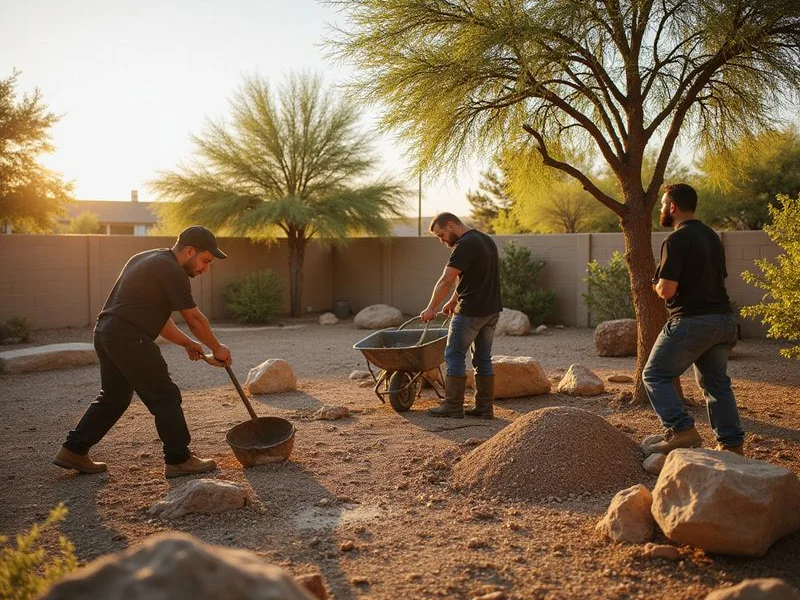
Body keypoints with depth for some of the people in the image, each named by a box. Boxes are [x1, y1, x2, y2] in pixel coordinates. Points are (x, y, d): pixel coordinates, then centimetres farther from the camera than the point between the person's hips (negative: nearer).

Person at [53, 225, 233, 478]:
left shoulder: (148, 259, 19)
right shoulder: (172, 271, -11)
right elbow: (195, 319, -6)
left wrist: (187, 343, 22)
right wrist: (217, 348, 7)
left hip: (105, 332, 10)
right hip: (129, 339, -10)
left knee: (113, 397, 21)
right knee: (165, 398, -1)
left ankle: (73, 451, 28)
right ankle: (178, 460, 7)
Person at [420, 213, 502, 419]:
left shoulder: (465, 245, -16)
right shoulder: (487, 240, 15)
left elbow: (446, 281, -17)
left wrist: (431, 308, -8)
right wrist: (453, 301, 27)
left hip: (470, 311, -9)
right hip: (492, 310, 9)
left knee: (455, 356, 1)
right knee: (483, 358, 13)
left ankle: (453, 407, 5)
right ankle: (485, 407, 16)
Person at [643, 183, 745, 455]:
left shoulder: (676, 240, -13)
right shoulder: (712, 236, 15)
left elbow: (667, 290, -20)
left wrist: (656, 284, 4)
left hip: (691, 321, -8)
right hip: (723, 319, 9)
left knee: (655, 375, 1)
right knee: (716, 382, 16)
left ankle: (682, 430, -11)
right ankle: (732, 443, 15)